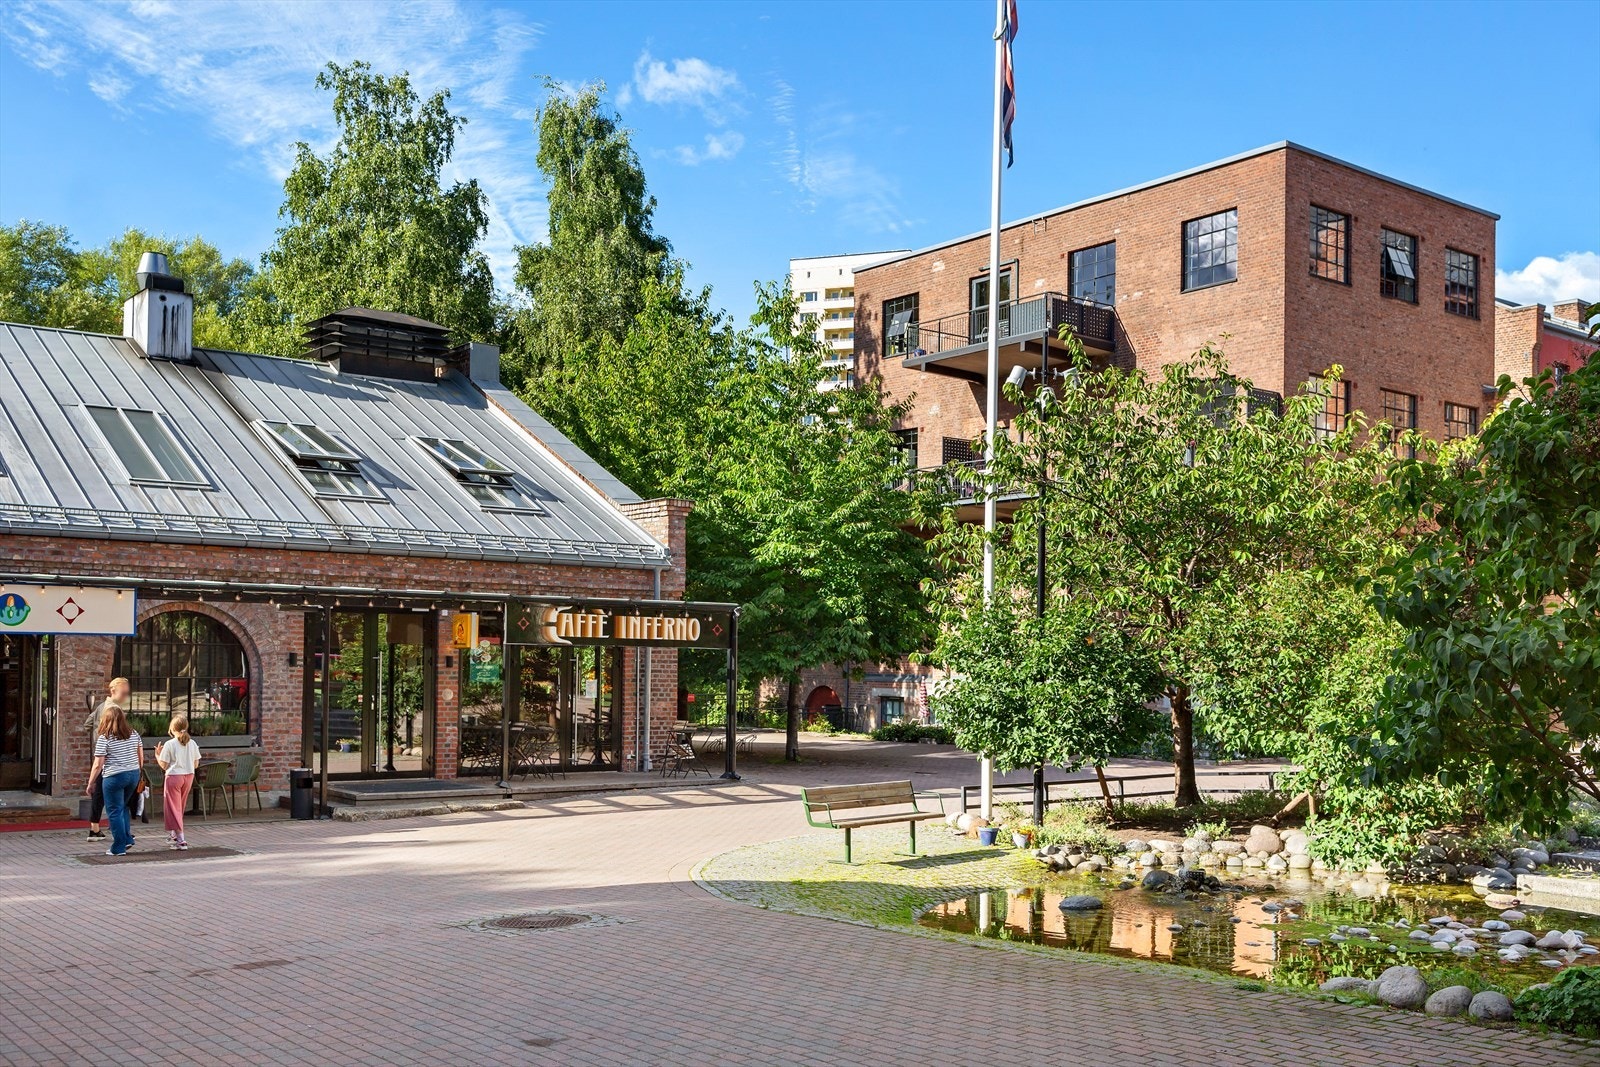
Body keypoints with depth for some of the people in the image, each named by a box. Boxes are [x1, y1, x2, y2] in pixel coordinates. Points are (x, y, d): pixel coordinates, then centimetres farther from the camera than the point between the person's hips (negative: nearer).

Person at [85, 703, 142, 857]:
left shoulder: (104, 738, -10)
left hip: (114, 777, -6)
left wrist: (90, 784, -1)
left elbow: (98, 765, -10)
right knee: (123, 807, 23)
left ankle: (119, 848, 7)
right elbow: (141, 756, 11)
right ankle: (128, 839, 18)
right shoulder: (134, 734, 5)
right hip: (134, 774, 6)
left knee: (114, 812, 4)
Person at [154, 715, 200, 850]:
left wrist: (157, 755, 8)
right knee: (179, 807, 19)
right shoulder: (192, 744, 0)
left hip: (174, 777, -5)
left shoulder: (169, 744, -13)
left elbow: (164, 765, -9)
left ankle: (180, 840, -6)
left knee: (173, 808, 1)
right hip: (189, 776, 5)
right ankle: (174, 835, 31)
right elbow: (196, 764, 5)